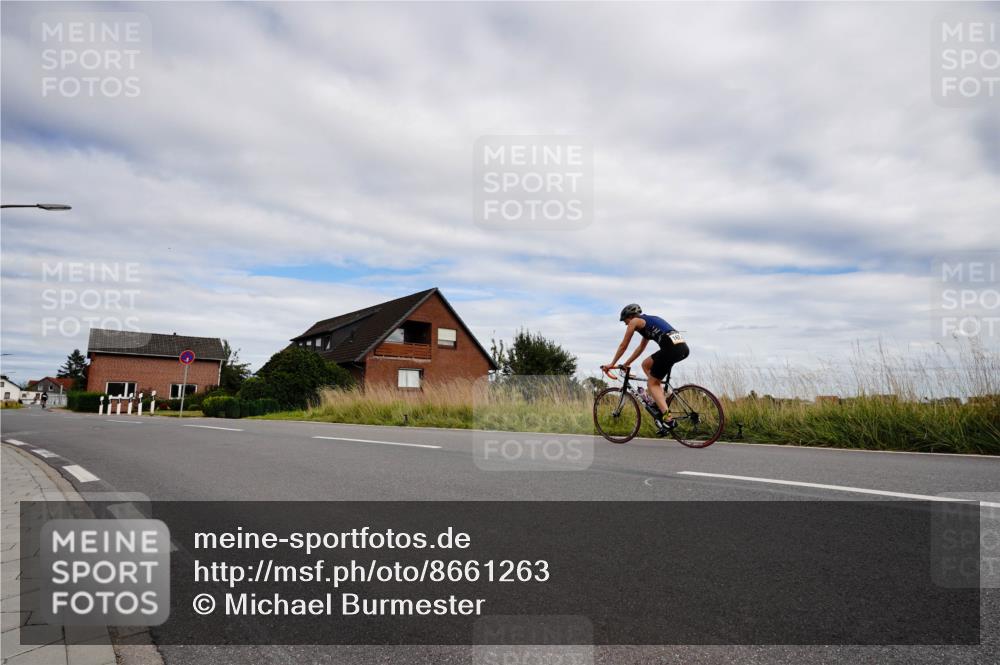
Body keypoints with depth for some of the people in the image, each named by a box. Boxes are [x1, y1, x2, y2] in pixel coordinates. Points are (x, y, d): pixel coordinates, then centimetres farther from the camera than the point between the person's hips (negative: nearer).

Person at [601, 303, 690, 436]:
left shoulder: (635, 321, 10)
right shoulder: (648, 321, 33)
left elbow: (623, 346, 16)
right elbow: (640, 348, 41)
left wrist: (611, 364, 26)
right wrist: (626, 364, 46)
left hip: (671, 348, -8)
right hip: (683, 347, 8)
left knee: (651, 383, 4)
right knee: (646, 364, 25)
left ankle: (668, 420, -9)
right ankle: (660, 401, 17)